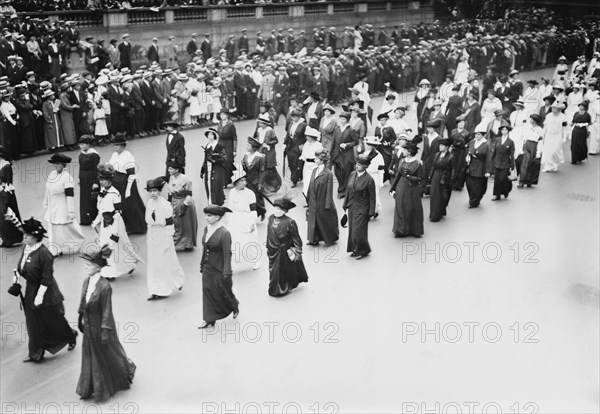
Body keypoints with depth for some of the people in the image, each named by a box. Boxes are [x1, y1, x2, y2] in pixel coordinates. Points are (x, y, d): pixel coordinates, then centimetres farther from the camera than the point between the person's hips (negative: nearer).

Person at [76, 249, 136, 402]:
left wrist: (105, 331, -19)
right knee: (90, 358, 16)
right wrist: (81, 319, 15)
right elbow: (83, 302, 9)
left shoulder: (105, 287, -25)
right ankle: (90, 389, 30)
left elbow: (107, 311, -21)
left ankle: (127, 371, 39)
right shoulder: (86, 282, -4)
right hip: (89, 327, 7)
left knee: (109, 355, 13)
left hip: (100, 327, -7)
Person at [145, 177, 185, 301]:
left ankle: (178, 280, 31)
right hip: (152, 237, 6)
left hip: (163, 236, -6)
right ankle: (156, 291, 14)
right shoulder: (149, 204, 3)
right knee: (153, 264, 7)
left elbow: (169, 223, -14)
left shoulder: (166, 205, -15)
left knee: (166, 262, 5)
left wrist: (168, 242, -15)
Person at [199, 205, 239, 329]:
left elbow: (227, 254, -20)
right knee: (208, 293, 8)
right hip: (207, 268, 7)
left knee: (223, 293, 10)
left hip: (219, 269, -7)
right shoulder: (206, 228, 1)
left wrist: (226, 273, -20)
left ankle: (235, 306, 40)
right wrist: (202, 264, 15)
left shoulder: (224, 233, -21)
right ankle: (209, 320, 18)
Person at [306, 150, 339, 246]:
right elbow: (310, 186, 10)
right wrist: (308, 198, 11)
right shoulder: (314, 171, 3)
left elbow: (329, 191, -16)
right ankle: (314, 240, 24)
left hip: (322, 202, -6)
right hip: (313, 202, 6)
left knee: (325, 221, 9)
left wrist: (327, 205, -16)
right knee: (313, 221, 12)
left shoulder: (328, 174, -17)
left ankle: (331, 239, 28)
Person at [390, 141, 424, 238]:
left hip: (412, 189, -5)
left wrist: (408, 176, -23)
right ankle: (401, 230, 18)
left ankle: (414, 230, 20)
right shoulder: (402, 161, 4)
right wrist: (392, 188, 6)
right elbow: (397, 175, 8)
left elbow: (419, 178, -11)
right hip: (401, 188, 5)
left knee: (412, 209, 5)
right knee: (401, 209, 7)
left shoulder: (418, 163, -11)